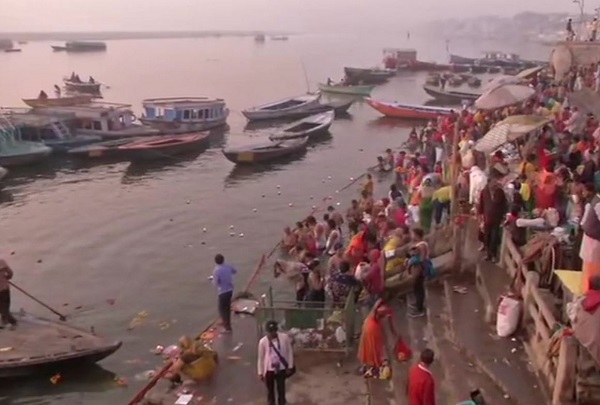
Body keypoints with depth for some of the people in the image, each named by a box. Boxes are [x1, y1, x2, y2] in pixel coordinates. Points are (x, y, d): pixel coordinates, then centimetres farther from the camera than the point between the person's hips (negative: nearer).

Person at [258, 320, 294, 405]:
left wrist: (290, 366, -1)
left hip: (281, 369, 0)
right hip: (269, 370, 0)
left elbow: (290, 352, -3)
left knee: (281, 390, 13)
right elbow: (261, 358, -5)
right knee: (270, 391, 15)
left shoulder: (284, 337, -14)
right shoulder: (263, 341, -15)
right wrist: (260, 372, 0)